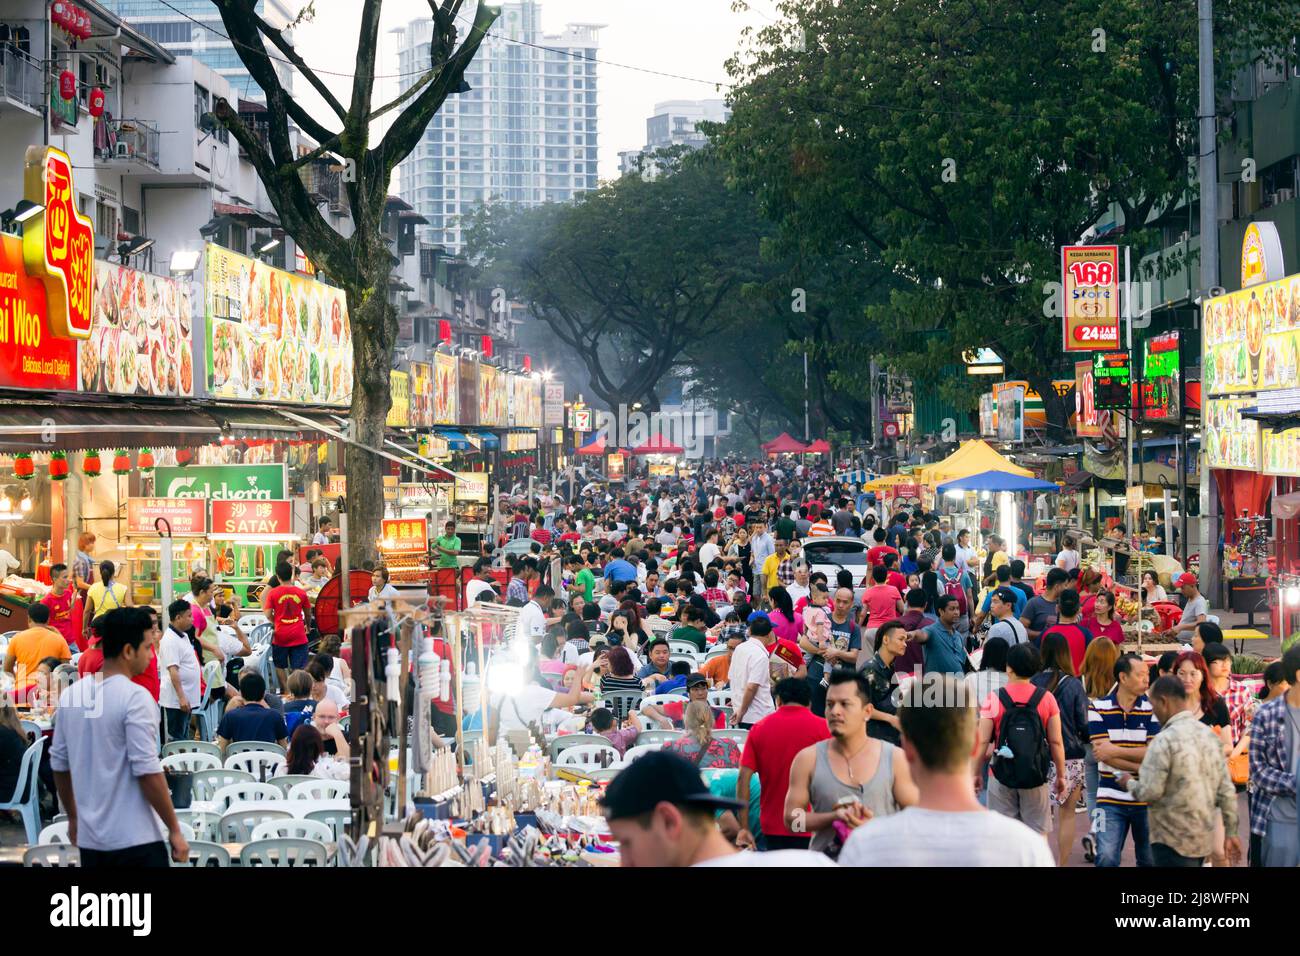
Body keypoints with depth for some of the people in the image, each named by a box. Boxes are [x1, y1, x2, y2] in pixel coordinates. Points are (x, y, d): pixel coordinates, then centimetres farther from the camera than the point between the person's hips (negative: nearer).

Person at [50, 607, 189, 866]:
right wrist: (174, 830, -10)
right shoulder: (135, 698, -14)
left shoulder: (71, 694, 6)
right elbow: (147, 771, -17)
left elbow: (59, 764, 13)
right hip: (135, 840, -7)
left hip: (90, 838, 7)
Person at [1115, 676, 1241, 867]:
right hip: (1205, 839, 8)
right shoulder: (1209, 734, 7)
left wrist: (1129, 783, 2)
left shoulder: (1164, 741, -16)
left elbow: (1149, 793, -18)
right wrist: (1231, 832, 14)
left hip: (1175, 841, -8)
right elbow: (1227, 791, 8)